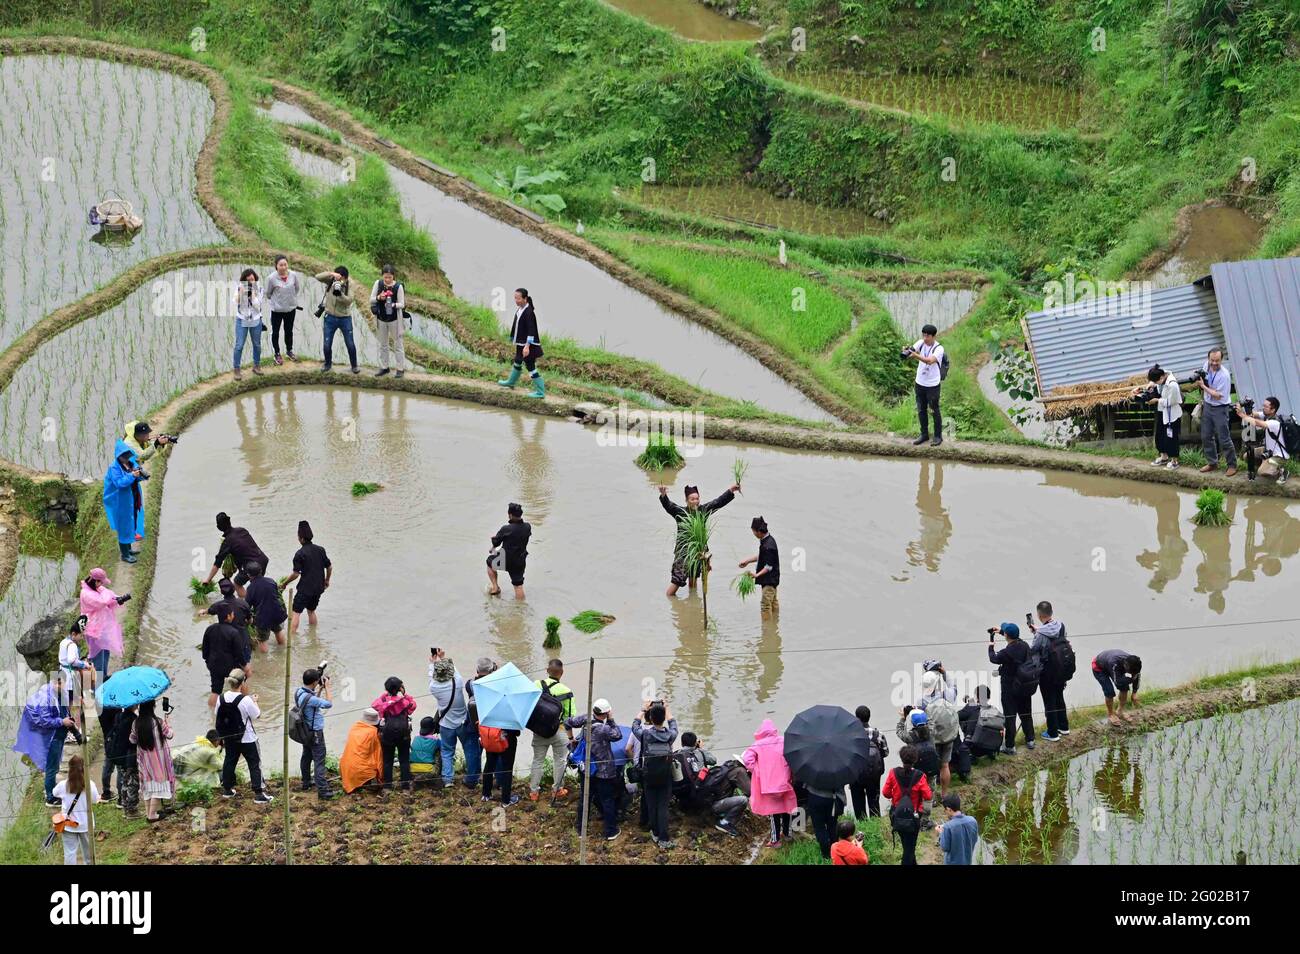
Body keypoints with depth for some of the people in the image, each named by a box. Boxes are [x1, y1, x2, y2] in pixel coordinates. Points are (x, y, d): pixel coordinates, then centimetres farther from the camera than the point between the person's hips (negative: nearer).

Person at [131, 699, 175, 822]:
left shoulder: (136, 723, -5)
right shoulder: (158, 722, -17)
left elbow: (132, 739, 3)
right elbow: (169, 735, -6)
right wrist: (168, 722, 8)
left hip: (144, 759, 5)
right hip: (158, 758, -4)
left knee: (148, 785, 14)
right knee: (158, 783, 1)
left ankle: (148, 813, 17)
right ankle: (152, 814, -3)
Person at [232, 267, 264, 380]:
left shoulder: (259, 289, -8)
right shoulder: (239, 288, -10)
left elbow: (257, 305, -16)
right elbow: (237, 303, -17)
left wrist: (253, 292, -24)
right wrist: (241, 292, -28)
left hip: (256, 320, 2)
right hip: (242, 320, -2)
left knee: (257, 344, 13)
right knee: (239, 345, -6)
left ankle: (256, 366, 30)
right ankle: (236, 370, 2)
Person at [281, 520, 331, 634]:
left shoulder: (300, 554, -15)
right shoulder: (320, 550, 3)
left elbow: (296, 574, -16)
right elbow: (329, 567, 9)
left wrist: (284, 583, -2)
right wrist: (327, 581, 25)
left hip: (305, 588, -6)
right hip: (319, 587, 7)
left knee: (296, 612, -4)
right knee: (311, 610, 22)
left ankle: (291, 636, -12)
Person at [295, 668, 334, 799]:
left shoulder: (299, 692, -3)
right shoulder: (310, 698, -31)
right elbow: (329, 704, -21)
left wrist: (320, 689, 6)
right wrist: (327, 688, -13)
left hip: (305, 731, 9)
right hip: (315, 733, -9)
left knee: (306, 757, 22)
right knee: (319, 761, -6)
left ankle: (306, 783, 36)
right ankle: (323, 790, -7)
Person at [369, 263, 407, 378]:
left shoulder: (398, 287, -13)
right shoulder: (378, 284, -5)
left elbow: (402, 304, -11)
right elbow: (371, 299, -1)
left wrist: (393, 305, -30)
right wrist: (379, 298, -21)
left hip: (394, 319, -4)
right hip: (381, 319, 4)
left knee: (398, 344, 4)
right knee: (382, 344, 14)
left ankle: (401, 368, 11)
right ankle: (384, 367, 25)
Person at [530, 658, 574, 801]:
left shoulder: (536, 686, -10)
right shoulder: (566, 692, -14)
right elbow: (569, 717, -7)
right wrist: (570, 736, 3)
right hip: (559, 731, -2)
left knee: (538, 761, 16)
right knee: (560, 761, 17)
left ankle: (534, 791, 22)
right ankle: (557, 789, 25)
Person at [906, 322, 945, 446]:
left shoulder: (939, 349, -19)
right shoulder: (921, 343, -2)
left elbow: (930, 361, -35)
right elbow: (912, 351, -15)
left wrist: (916, 355, -49)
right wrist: (906, 352, -40)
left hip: (933, 385, -5)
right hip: (920, 383, 6)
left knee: (934, 410, 5)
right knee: (921, 410, 14)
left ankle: (938, 436, 18)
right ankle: (924, 434, 28)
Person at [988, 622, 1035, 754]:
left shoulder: (1006, 652, -28)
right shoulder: (1024, 645, -8)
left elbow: (994, 659, -8)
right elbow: (1015, 639, 16)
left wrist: (990, 647, 12)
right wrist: (1001, 631, 27)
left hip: (1010, 688, -6)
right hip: (1025, 686, 6)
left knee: (1009, 717, 3)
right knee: (1026, 713, 21)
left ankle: (1010, 746, 8)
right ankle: (1030, 740, 32)